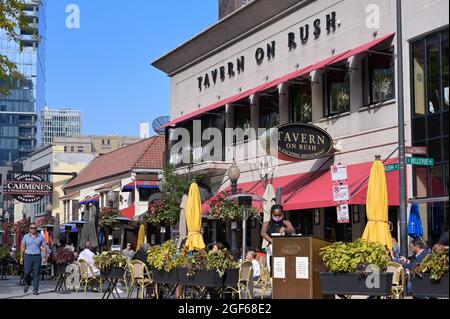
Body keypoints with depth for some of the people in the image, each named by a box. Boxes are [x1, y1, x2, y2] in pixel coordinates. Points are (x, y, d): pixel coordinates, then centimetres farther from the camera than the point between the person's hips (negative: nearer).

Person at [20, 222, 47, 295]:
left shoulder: (41, 237, 4)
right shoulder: (26, 237, 5)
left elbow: (44, 247, 3)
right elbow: (23, 247, 8)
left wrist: (45, 257, -8)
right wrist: (21, 257, 4)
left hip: (37, 257, 0)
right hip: (28, 256, 0)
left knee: (36, 274, -3)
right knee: (26, 272, -9)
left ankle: (35, 290, 2)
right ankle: (28, 284, 21)